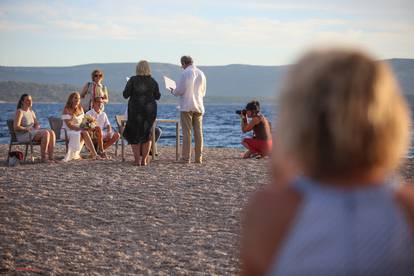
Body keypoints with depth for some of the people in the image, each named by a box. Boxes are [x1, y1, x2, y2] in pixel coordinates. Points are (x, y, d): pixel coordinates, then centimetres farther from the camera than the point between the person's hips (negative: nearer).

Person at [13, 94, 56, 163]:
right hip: (23, 135, -8)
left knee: (51, 132, -17)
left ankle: (51, 157, -24)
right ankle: (43, 158, -26)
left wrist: (37, 127, -3)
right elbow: (16, 127, -17)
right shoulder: (19, 112, -8)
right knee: (46, 133, -29)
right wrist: (28, 129, -15)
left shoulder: (31, 111, 17)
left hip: (33, 133, 8)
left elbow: (37, 124, 19)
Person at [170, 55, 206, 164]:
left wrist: (173, 91, 9)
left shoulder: (186, 73, -9)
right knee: (198, 132, 6)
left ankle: (186, 157, -4)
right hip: (198, 106, 5)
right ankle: (198, 158, 6)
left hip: (187, 107, -5)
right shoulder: (201, 73, 10)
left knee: (187, 132, -3)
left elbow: (180, 90, -11)